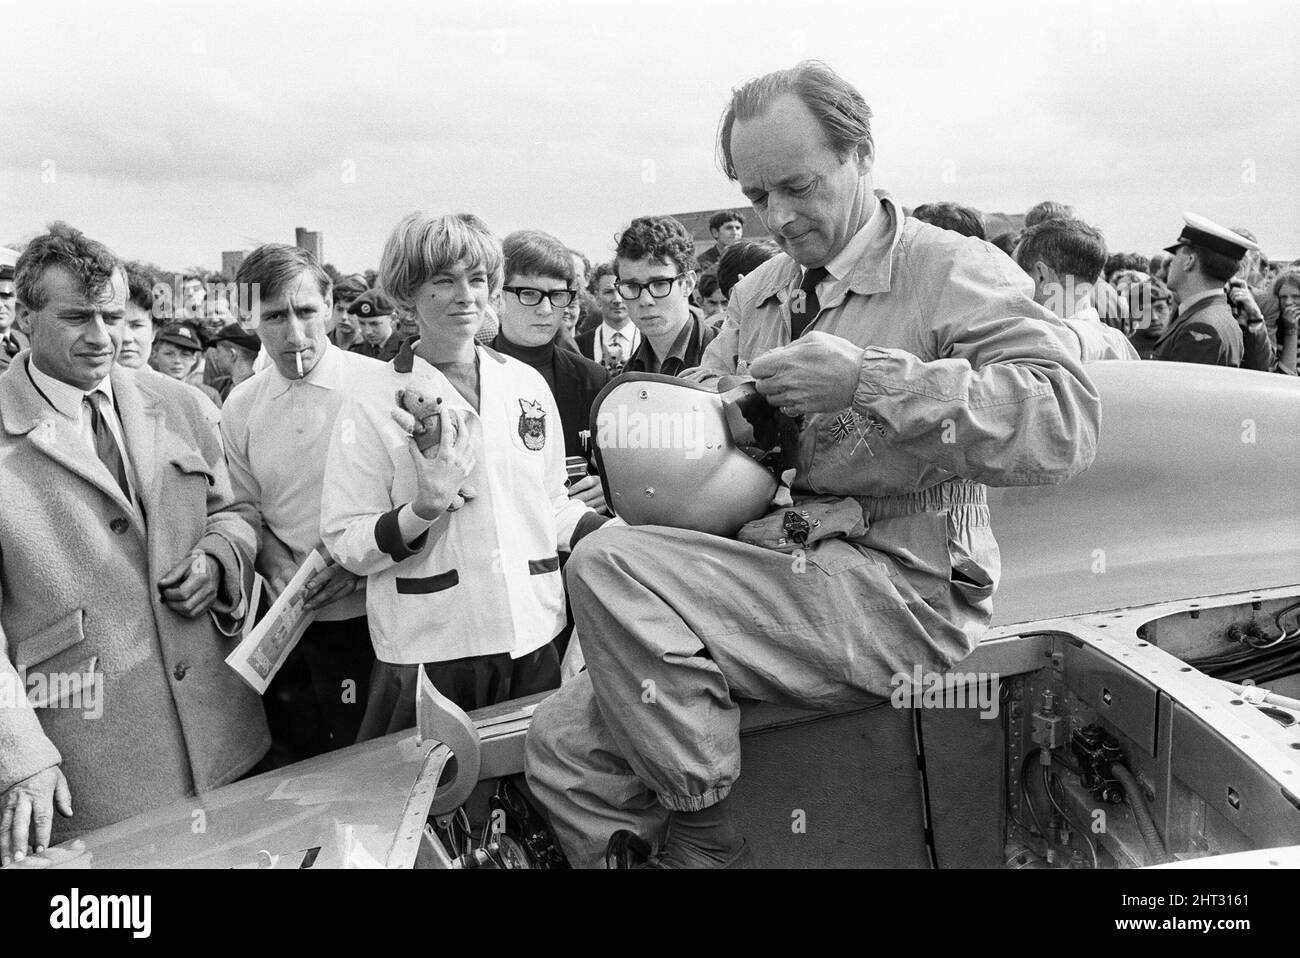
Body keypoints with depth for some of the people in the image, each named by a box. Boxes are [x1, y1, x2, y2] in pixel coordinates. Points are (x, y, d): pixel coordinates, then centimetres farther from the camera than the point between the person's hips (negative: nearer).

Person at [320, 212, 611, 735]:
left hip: (532, 638, 4)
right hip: (428, 648, -4)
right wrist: (423, 510, -24)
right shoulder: (375, 397, -6)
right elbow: (344, 543, -8)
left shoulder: (526, 383, 6)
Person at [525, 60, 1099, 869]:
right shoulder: (756, 294, 18)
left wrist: (870, 381, -25)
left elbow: (1067, 424, -20)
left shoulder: (953, 271, -4)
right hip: (773, 584, 7)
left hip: (902, 590, -7)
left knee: (610, 565, -24)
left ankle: (705, 833, -6)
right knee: (563, 744, -7)